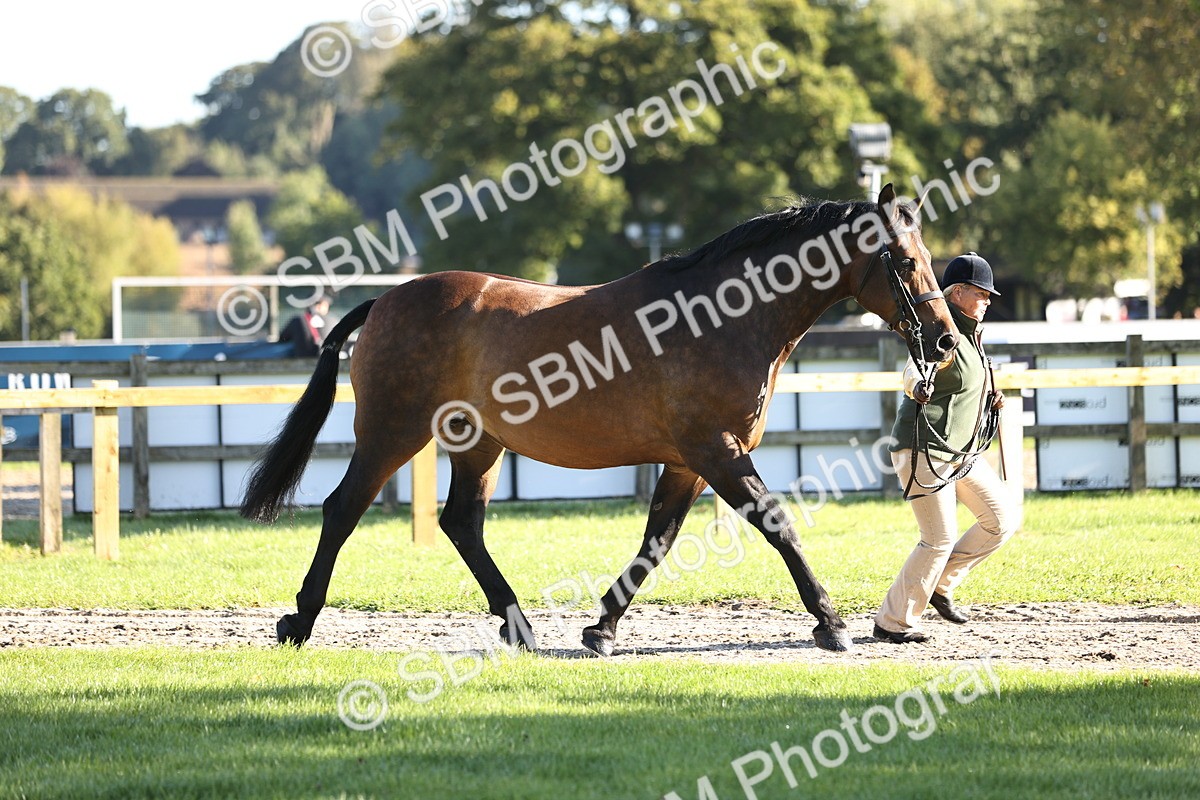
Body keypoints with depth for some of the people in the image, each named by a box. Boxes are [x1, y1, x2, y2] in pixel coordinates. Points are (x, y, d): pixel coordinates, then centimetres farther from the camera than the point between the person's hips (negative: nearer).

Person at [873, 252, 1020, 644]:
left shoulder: (969, 335, 13)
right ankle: (891, 623, 2)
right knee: (939, 541, -9)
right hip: (925, 450, -10)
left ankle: (940, 584, 16)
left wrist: (989, 401, 14)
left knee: (1004, 516, 7)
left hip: (959, 453, 10)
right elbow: (915, 371, -39)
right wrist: (917, 387, -60)